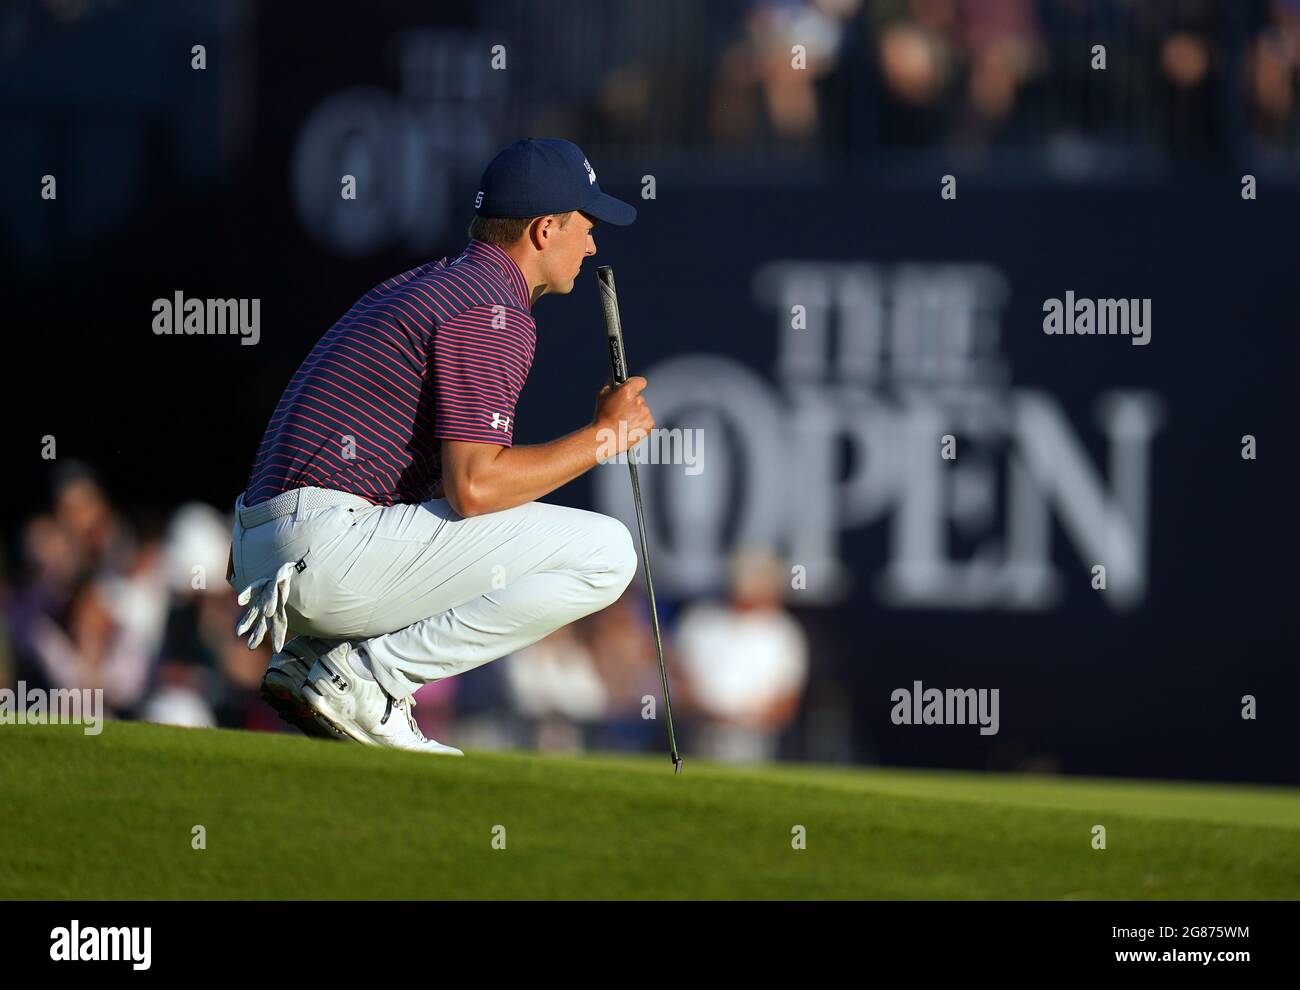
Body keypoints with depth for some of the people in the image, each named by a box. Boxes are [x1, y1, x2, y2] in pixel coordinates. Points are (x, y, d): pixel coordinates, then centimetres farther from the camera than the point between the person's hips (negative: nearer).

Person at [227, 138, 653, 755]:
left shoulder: (420, 284, 23)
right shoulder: (494, 313, -9)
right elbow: (472, 488, -19)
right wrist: (602, 437, -8)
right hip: (331, 550, -10)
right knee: (605, 553, -11)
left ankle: (308, 659, 12)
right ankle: (366, 678, -10)